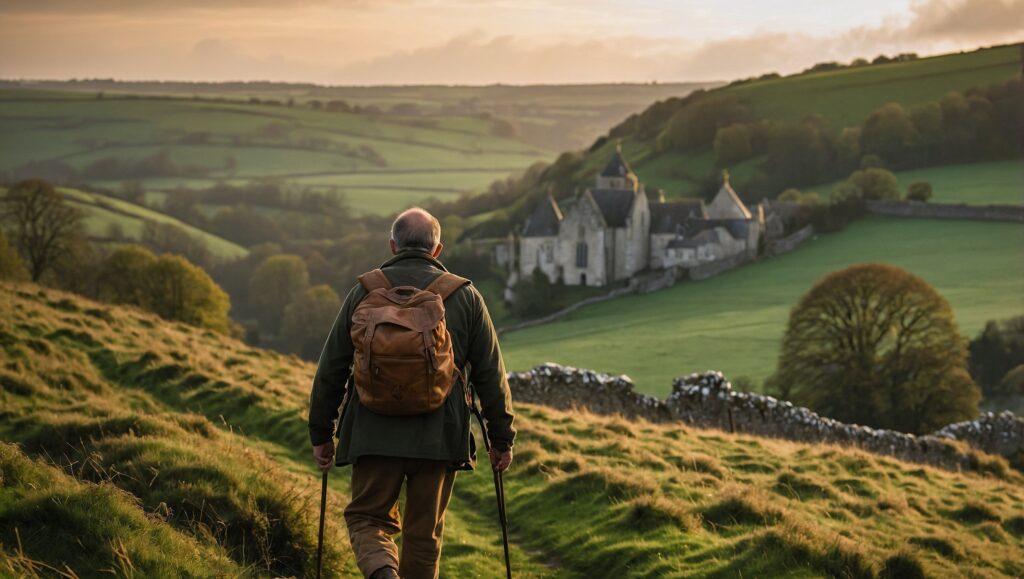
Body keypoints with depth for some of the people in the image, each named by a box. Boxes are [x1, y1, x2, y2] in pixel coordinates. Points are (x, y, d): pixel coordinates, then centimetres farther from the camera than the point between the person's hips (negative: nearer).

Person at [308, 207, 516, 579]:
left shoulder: (365, 291, 3)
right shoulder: (465, 295, 4)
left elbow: (331, 368, 5)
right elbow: (490, 374, 5)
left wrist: (320, 433, 13)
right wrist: (501, 438, 12)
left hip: (375, 435, -1)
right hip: (439, 437, 1)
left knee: (367, 517, 11)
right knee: (424, 533, 13)